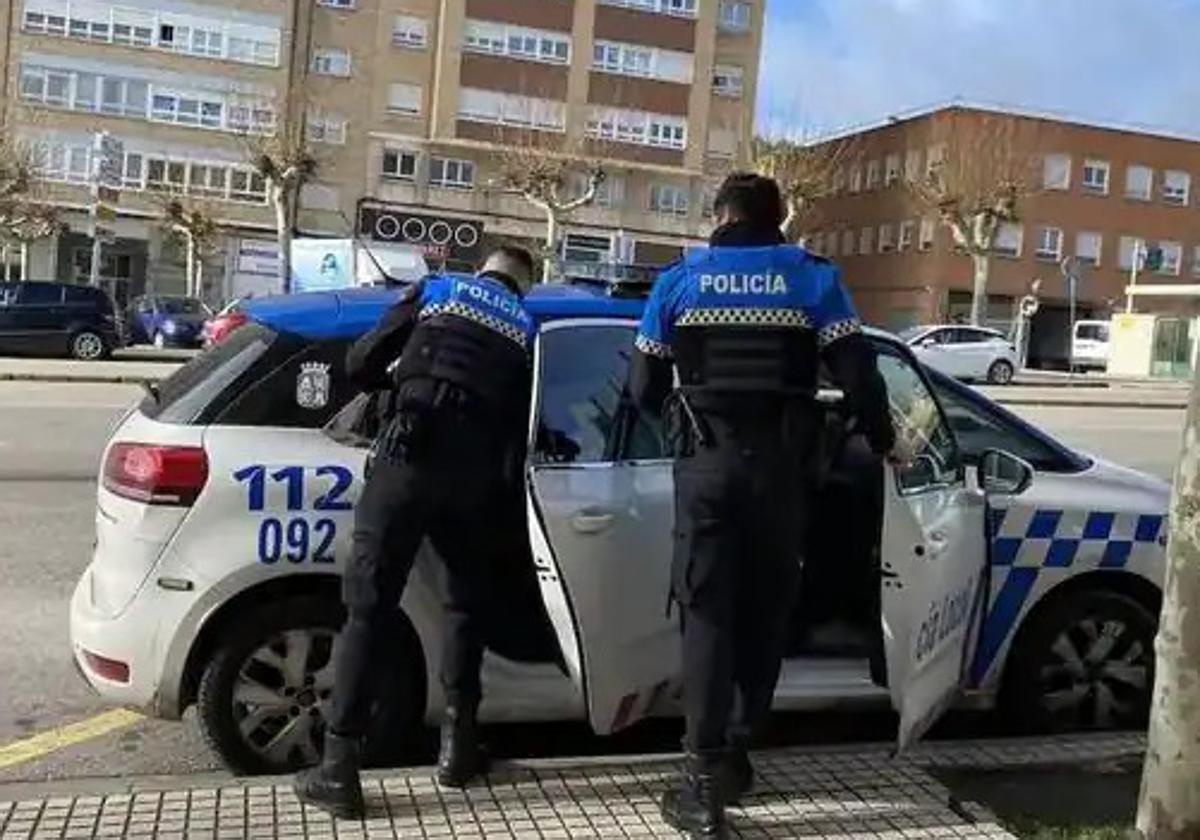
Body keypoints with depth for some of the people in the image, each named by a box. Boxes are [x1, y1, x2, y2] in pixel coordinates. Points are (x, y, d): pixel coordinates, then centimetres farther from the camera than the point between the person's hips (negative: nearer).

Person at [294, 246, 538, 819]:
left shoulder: (435, 290, 19)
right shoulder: (526, 329, 23)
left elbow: (360, 365, 14)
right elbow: (521, 424, 17)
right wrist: (501, 497, 27)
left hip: (408, 458, -2)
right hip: (476, 474, 2)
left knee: (368, 611, 2)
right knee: (466, 604, 23)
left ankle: (338, 770, 2)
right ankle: (458, 745, 25)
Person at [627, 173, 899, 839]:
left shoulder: (678, 281, 6)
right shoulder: (813, 279, 5)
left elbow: (643, 390, 8)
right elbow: (858, 375, -2)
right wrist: (882, 441, 15)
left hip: (706, 462, 0)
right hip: (778, 464, 1)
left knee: (707, 613, 3)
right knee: (765, 610, 15)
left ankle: (705, 781, -1)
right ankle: (735, 753, 25)